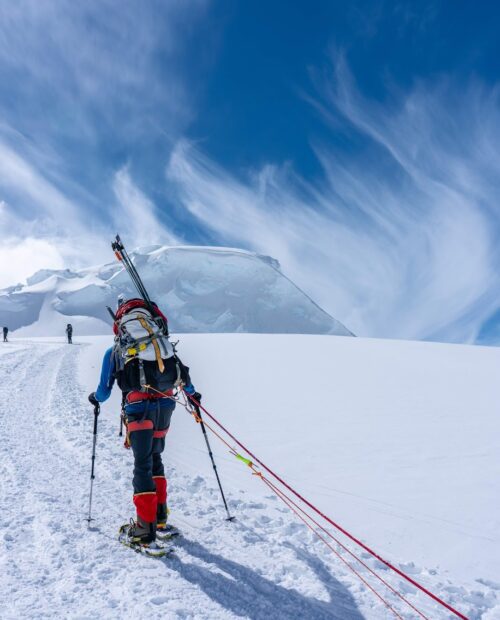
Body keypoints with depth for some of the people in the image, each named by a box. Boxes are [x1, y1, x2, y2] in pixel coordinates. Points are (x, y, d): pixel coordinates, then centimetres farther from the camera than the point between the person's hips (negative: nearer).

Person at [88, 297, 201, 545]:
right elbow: (181, 372, 22)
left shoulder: (114, 351, 13)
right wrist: (191, 393, 40)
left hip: (139, 408, -3)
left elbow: (104, 392, 16)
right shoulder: (161, 342, 20)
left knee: (142, 465, -1)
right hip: (165, 405, 3)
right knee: (155, 458, 21)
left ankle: (146, 526, -6)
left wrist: (95, 398, 39)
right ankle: (160, 513, 26)